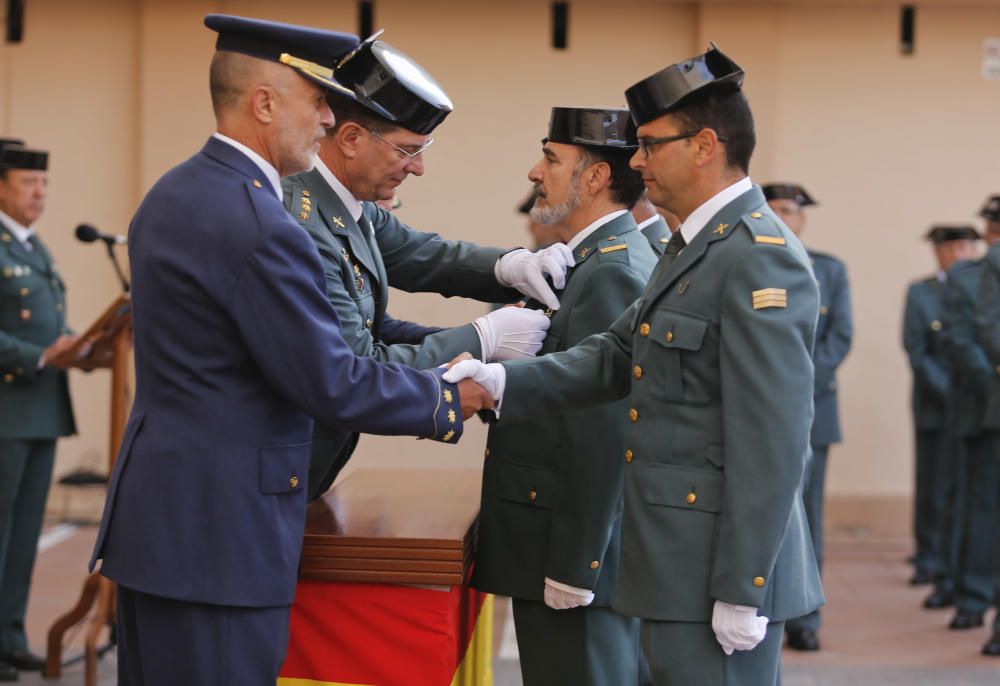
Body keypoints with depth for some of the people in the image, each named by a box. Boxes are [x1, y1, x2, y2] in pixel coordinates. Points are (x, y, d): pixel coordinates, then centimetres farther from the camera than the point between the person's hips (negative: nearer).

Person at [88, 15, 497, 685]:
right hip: (217, 529, -10)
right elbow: (332, 383, -17)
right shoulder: (259, 227, -20)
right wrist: (450, 398, -2)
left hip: (152, 514, 10)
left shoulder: (171, 195, 11)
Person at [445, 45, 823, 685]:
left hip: (719, 568, -10)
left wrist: (741, 591, -22)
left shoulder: (760, 257, -17)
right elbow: (617, 354, 13)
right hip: (680, 561, 10)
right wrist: (503, 381, -1)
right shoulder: (692, 248, 16)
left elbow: (772, 440, -21)